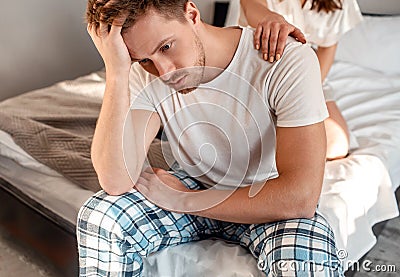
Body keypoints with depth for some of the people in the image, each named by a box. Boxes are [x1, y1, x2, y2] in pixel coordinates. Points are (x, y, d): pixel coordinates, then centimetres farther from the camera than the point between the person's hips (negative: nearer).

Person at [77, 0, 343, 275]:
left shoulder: (289, 62, -27)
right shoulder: (145, 75, -15)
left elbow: (301, 197, -31)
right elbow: (116, 182, -26)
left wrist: (183, 201, -24)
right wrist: (116, 72, -34)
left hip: (269, 201, -1)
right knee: (99, 216, -22)